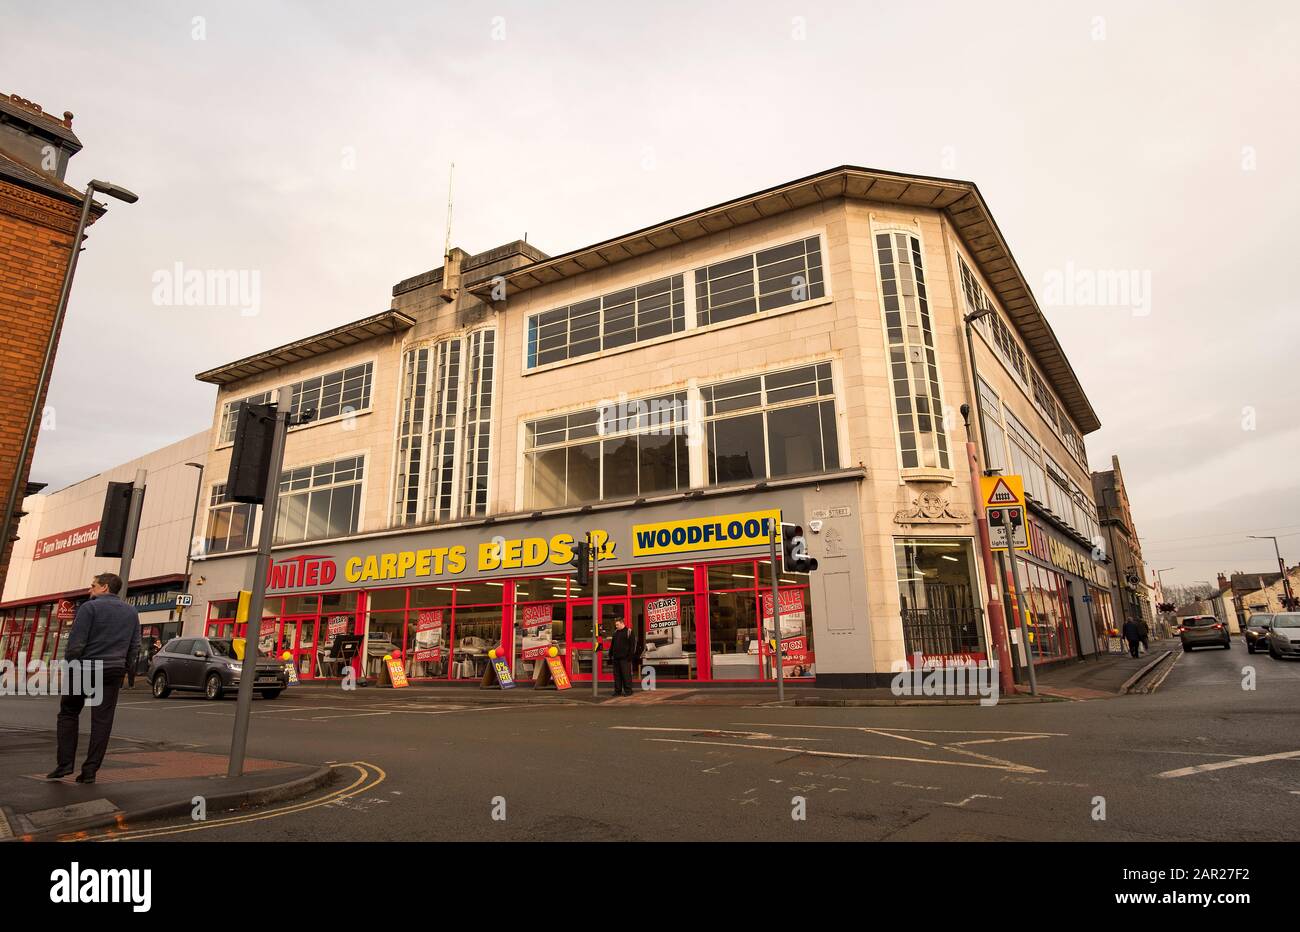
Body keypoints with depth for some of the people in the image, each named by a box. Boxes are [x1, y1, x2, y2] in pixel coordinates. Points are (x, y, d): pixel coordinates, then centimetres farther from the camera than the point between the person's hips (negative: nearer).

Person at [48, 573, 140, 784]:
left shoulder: (90, 607, -7)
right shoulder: (131, 612, 10)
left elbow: (76, 642, -13)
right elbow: (135, 646, 10)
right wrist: (126, 670, 15)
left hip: (86, 667, -4)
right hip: (113, 671, 4)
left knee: (68, 713, 14)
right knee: (102, 721, 5)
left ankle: (65, 763, 8)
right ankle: (90, 770, 4)